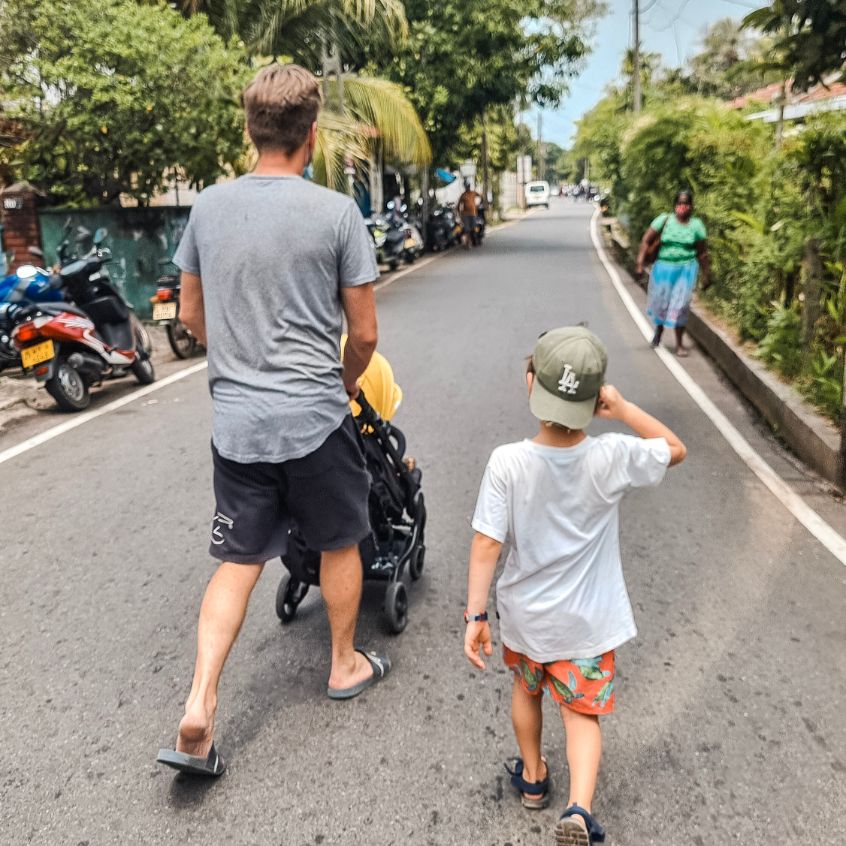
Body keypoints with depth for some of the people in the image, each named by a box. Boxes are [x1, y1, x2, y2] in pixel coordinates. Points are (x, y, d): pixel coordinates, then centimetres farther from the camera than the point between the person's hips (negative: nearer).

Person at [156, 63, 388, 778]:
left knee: (238, 563, 14)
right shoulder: (336, 213, -9)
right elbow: (364, 332, -6)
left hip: (234, 420, 4)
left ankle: (198, 708, 7)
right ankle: (346, 665, 37)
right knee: (339, 545, 18)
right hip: (316, 417, -3)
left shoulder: (208, 206, 4)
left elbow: (193, 315, 13)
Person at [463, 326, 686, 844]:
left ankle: (533, 776, 46)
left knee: (527, 690, 27)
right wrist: (623, 409, -8)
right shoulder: (613, 458, -20)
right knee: (583, 712, 16)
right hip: (588, 621, -1)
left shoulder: (507, 462, -23)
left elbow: (487, 545, -20)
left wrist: (476, 614, -12)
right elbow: (675, 449, 0)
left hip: (524, 615, 1)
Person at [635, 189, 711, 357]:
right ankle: (659, 327, 44)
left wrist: (706, 275, 7)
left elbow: (702, 253, 6)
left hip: (685, 269, 0)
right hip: (663, 268, 1)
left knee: (680, 305, -5)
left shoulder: (696, 225, 1)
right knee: (660, 302, 11)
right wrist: (640, 264, -10)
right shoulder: (664, 220, -3)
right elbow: (646, 242, -3)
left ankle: (679, 344, 7)